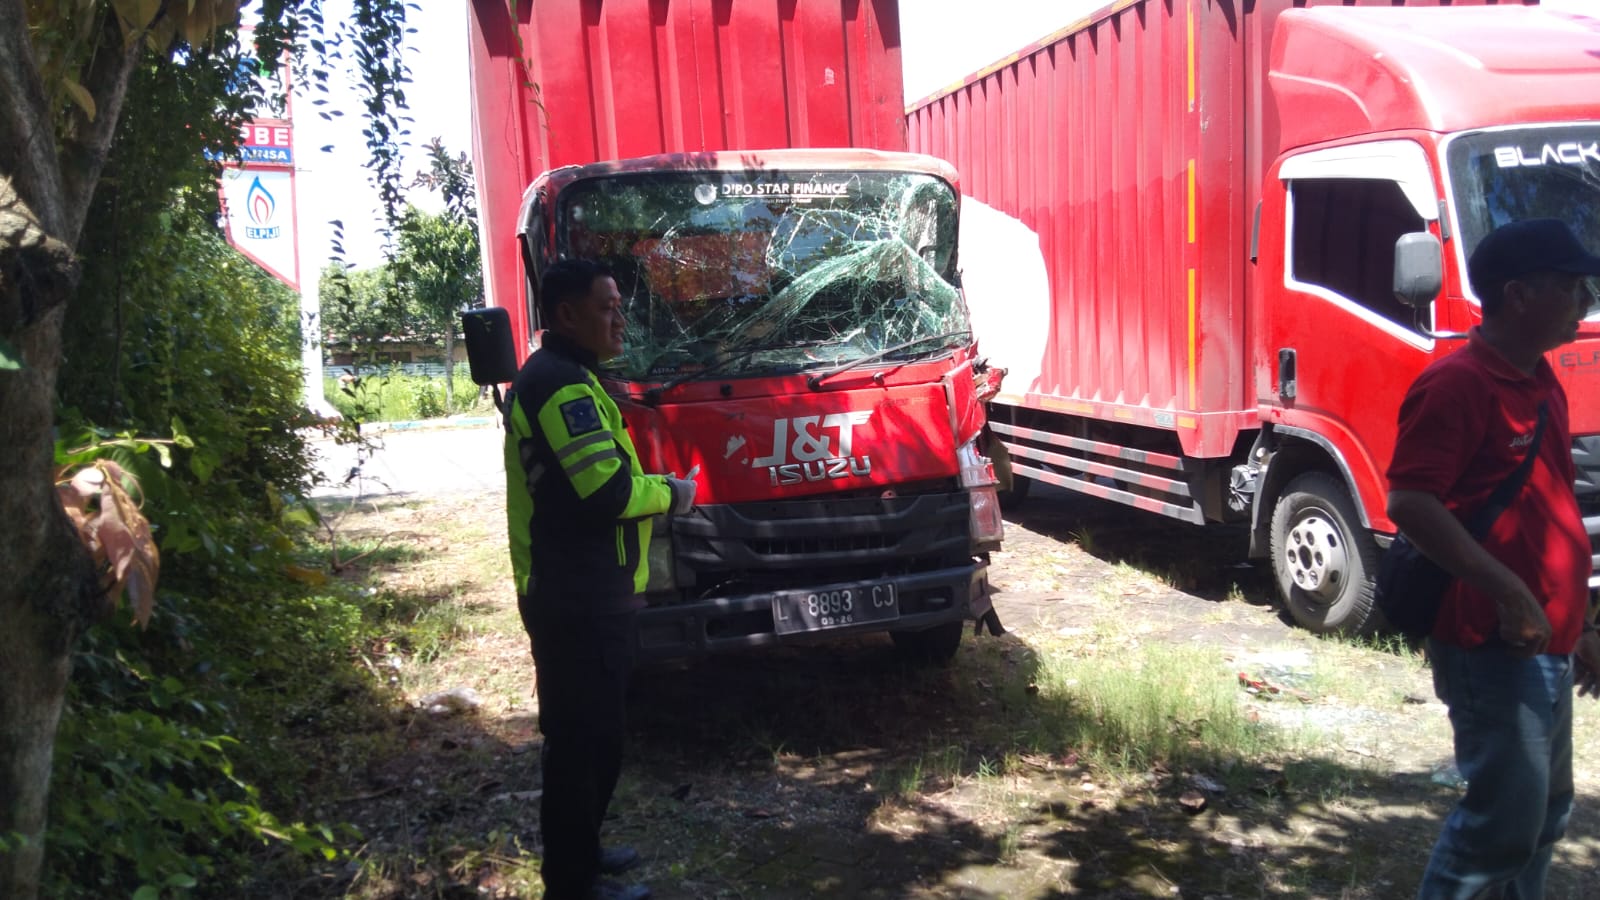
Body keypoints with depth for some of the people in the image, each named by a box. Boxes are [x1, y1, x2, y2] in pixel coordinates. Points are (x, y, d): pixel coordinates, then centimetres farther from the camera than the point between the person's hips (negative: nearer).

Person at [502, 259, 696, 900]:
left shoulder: (547, 377, 18)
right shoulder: (564, 383, -17)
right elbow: (606, 491, -24)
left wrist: (653, 487, 12)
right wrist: (670, 494, -7)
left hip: (568, 594, 11)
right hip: (582, 603, -11)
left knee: (581, 735, 20)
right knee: (585, 740, -1)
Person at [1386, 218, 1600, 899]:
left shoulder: (1542, 385, 14)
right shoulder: (1457, 384, -16)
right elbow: (1409, 504, -25)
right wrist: (1509, 592, -26)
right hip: (1491, 645, -10)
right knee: (1505, 816, -6)